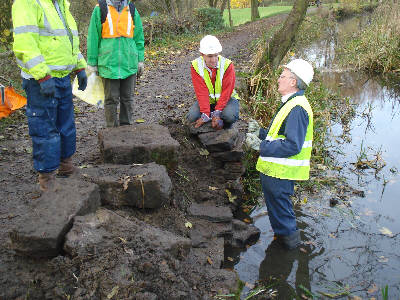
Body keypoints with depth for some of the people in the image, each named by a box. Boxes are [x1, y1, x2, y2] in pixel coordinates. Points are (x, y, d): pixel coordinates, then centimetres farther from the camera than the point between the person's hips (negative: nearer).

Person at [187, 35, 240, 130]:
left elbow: (226, 92, -20)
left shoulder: (227, 65, -19)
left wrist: (217, 113, -30)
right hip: (207, 100, 2)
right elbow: (201, 92, -19)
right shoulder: (196, 66, -15)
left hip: (226, 99, -2)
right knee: (192, 117, -23)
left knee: (230, 116, -33)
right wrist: (205, 115, -30)